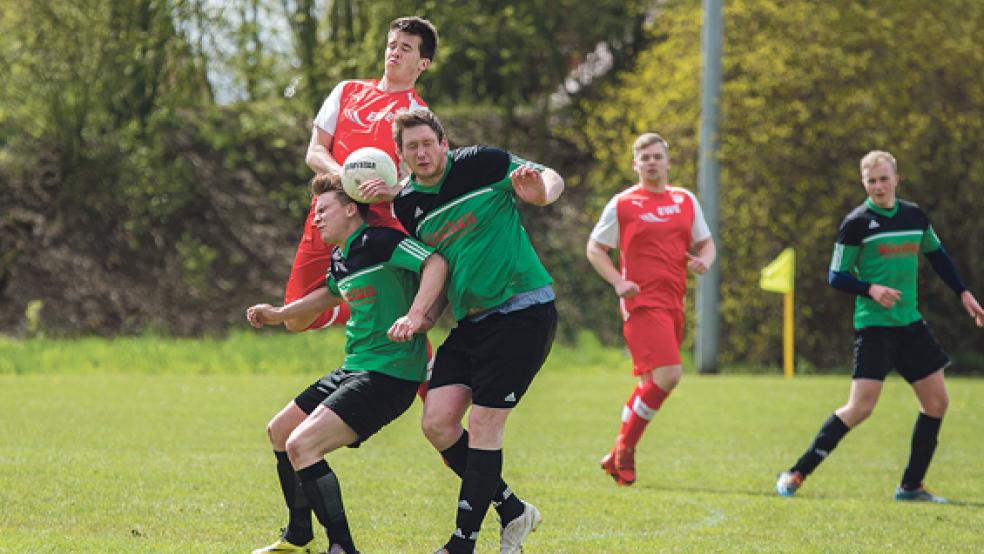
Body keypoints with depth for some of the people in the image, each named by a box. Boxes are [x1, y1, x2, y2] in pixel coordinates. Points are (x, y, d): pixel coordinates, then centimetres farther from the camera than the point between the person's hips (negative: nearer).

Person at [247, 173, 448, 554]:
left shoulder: (378, 242, -15)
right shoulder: (340, 258, 14)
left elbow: (435, 263, -27)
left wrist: (414, 316, -40)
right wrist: (279, 315, 31)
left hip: (389, 375, -11)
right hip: (354, 368, 11)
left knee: (301, 445, -23)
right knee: (280, 432, 21)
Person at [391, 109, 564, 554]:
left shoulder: (481, 164, -8)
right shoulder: (407, 205, 6)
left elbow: (551, 177, -2)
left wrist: (541, 193, -24)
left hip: (522, 311, -6)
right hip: (470, 322, 6)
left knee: (482, 424, -9)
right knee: (437, 422, -4)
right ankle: (512, 511, 13)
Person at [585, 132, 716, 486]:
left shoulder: (685, 200, 14)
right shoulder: (622, 204, 0)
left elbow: (706, 242, 21)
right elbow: (594, 248, 5)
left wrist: (704, 260, -3)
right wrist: (618, 282, -10)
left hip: (673, 303, 6)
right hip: (642, 303, -6)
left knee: (651, 383, 9)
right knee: (667, 374, -20)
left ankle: (617, 457, 20)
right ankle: (624, 450, -7)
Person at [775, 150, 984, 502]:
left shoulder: (915, 216, 8)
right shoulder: (856, 223, -8)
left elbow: (937, 256, 25)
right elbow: (836, 277, -7)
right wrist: (871, 289, -23)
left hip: (911, 324, 6)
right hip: (874, 325, -6)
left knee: (936, 401, 4)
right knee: (861, 407, -16)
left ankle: (911, 486, 15)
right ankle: (796, 474, -8)